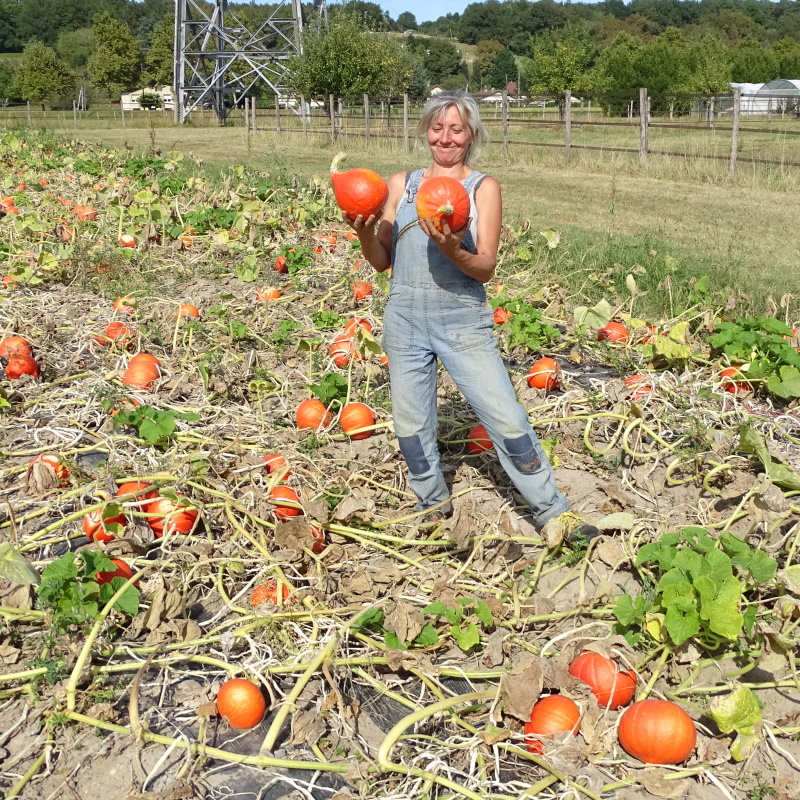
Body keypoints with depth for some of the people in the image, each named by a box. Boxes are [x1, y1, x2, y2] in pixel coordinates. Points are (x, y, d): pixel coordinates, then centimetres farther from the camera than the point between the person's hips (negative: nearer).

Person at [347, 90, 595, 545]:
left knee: (507, 420, -6)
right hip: (405, 318, 3)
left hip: (464, 320, -3)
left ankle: (553, 512, 8)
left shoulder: (484, 188, 0)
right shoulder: (401, 184, 7)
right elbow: (382, 261, 8)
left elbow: (486, 269, -7)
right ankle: (434, 507, 34)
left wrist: (451, 250, -26)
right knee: (411, 426, 11)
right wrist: (364, 232, -11)